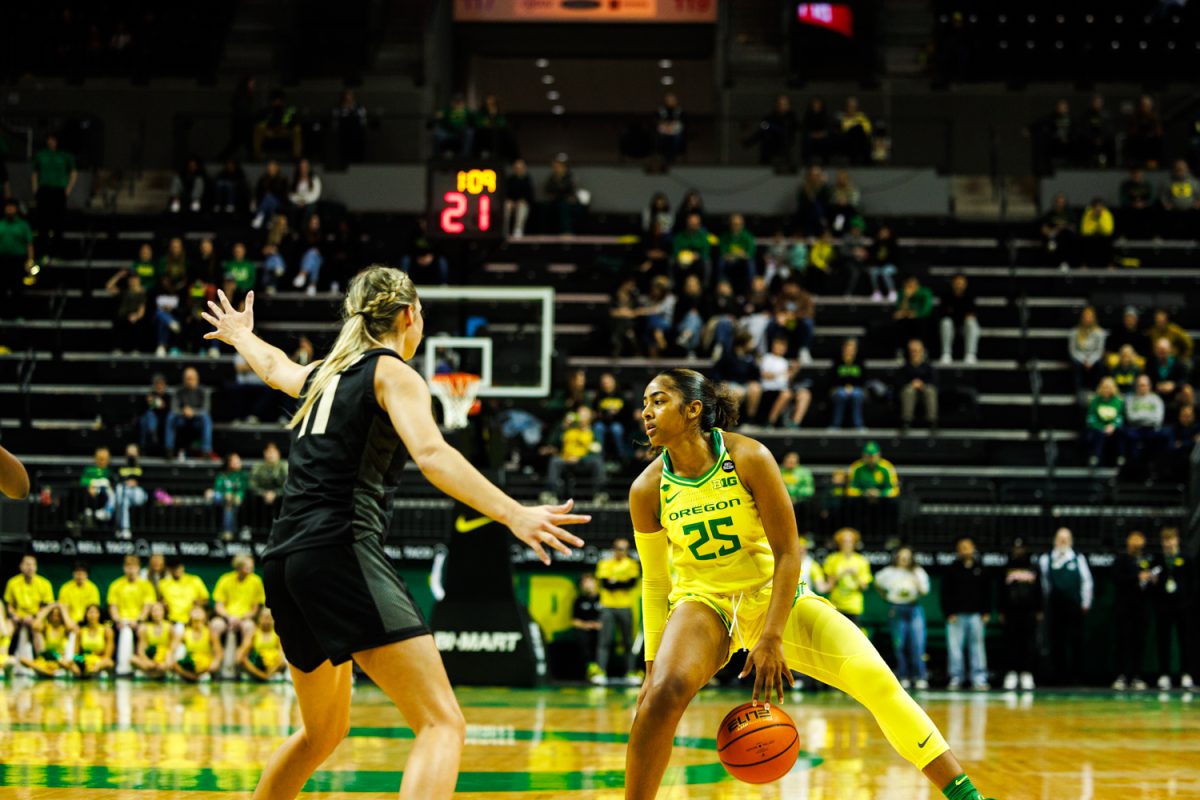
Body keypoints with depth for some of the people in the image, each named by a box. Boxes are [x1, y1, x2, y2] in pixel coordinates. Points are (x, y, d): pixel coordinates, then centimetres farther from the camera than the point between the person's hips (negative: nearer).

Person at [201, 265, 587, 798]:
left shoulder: (326, 372, 22)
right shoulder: (393, 374, 0)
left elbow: (274, 366, 46)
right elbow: (431, 454, -18)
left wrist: (240, 335, 69)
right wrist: (512, 514, -28)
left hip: (285, 560, 9)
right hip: (342, 553, -9)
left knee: (323, 732, 27)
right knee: (442, 723, -16)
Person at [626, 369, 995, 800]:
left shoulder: (748, 458, -17)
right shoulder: (647, 489, -10)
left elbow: (787, 551, -14)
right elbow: (655, 581, 1)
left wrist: (771, 638, -20)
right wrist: (653, 662, -3)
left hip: (773, 594, 0)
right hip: (703, 601, 0)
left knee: (875, 678, -15)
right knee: (661, 693, -30)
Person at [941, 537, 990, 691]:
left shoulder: (980, 569, 9)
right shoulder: (952, 570, 4)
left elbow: (987, 592, 12)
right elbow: (945, 593, 2)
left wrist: (986, 612, 4)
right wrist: (949, 613, -6)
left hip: (976, 615, 1)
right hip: (957, 615, -1)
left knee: (978, 646, 0)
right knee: (955, 648, -2)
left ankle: (979, 679, 3)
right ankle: (956, 678, 4)